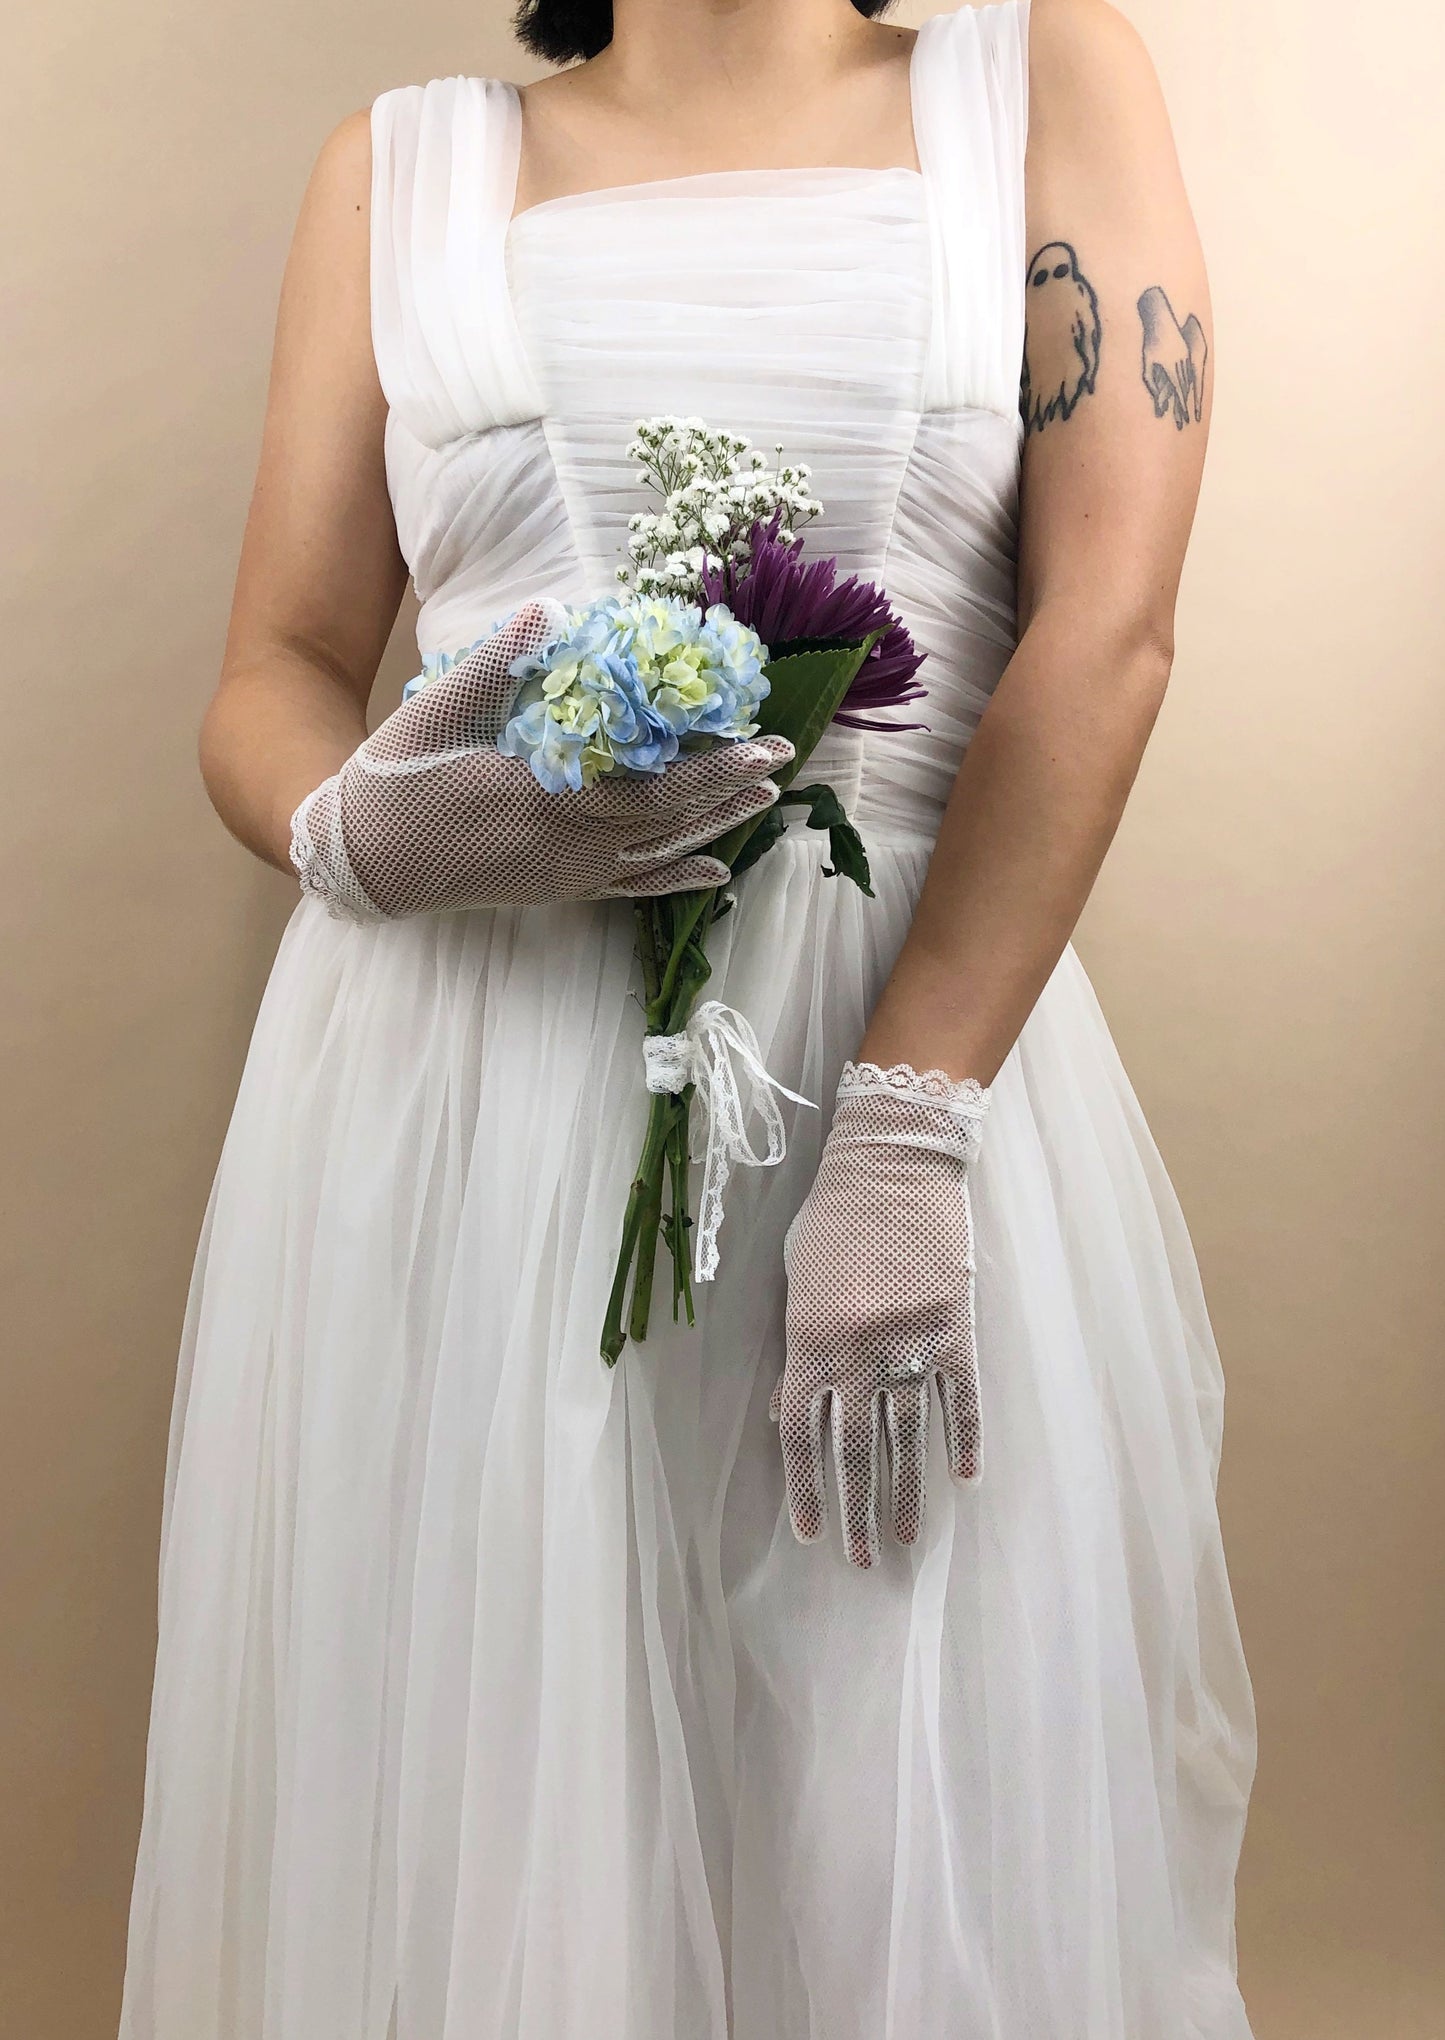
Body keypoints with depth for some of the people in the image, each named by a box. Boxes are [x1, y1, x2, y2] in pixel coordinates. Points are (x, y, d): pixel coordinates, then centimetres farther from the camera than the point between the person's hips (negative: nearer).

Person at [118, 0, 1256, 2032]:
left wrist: (907, 1130, -13)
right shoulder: (403, 164, 14)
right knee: (467, 1783, 8)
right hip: (459, 1082, 1)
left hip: (929, 1027, 0)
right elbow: (273, 681, 10)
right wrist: (366, 836, -15)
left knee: (931, 1814, 5)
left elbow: (1110, 621, -3)